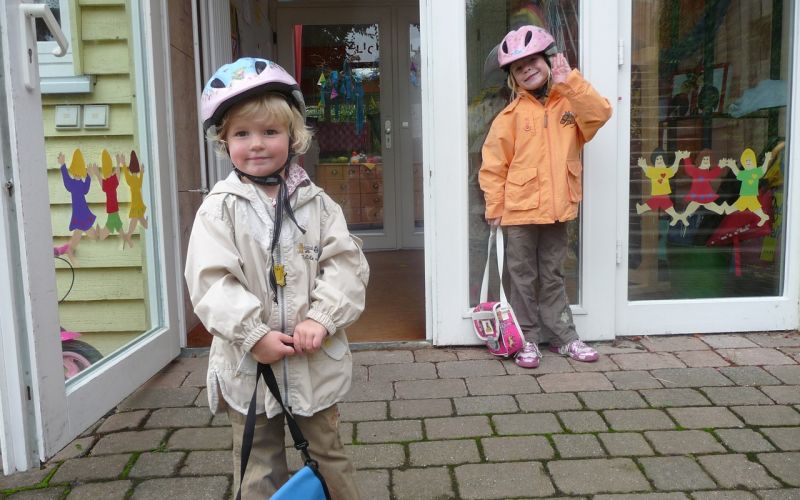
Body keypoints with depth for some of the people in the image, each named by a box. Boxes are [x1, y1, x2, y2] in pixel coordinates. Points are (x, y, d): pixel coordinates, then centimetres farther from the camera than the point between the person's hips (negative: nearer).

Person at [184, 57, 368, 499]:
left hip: (314, 360, 2)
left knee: (329, 455, 19)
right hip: (248, 363, -1)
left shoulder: (315, 202, 0)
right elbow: (210, 281, -12)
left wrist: (321, 319, -17)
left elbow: (346, 263, -5)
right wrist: (254, 335, -19)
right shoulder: (220, 208, -5)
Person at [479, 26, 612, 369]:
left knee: (553, 278, 16)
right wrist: (494, 207, -7)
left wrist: (569, 81, -17)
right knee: (524, 279, 7)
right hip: (520, 211, -3)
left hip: (557, 210, 3)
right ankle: (527, 340, 19)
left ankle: (564, 338, 26)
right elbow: (493, 165, -5)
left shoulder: (569, 103, 5)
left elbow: (601, 113, -14)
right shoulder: (512, 115, -5)